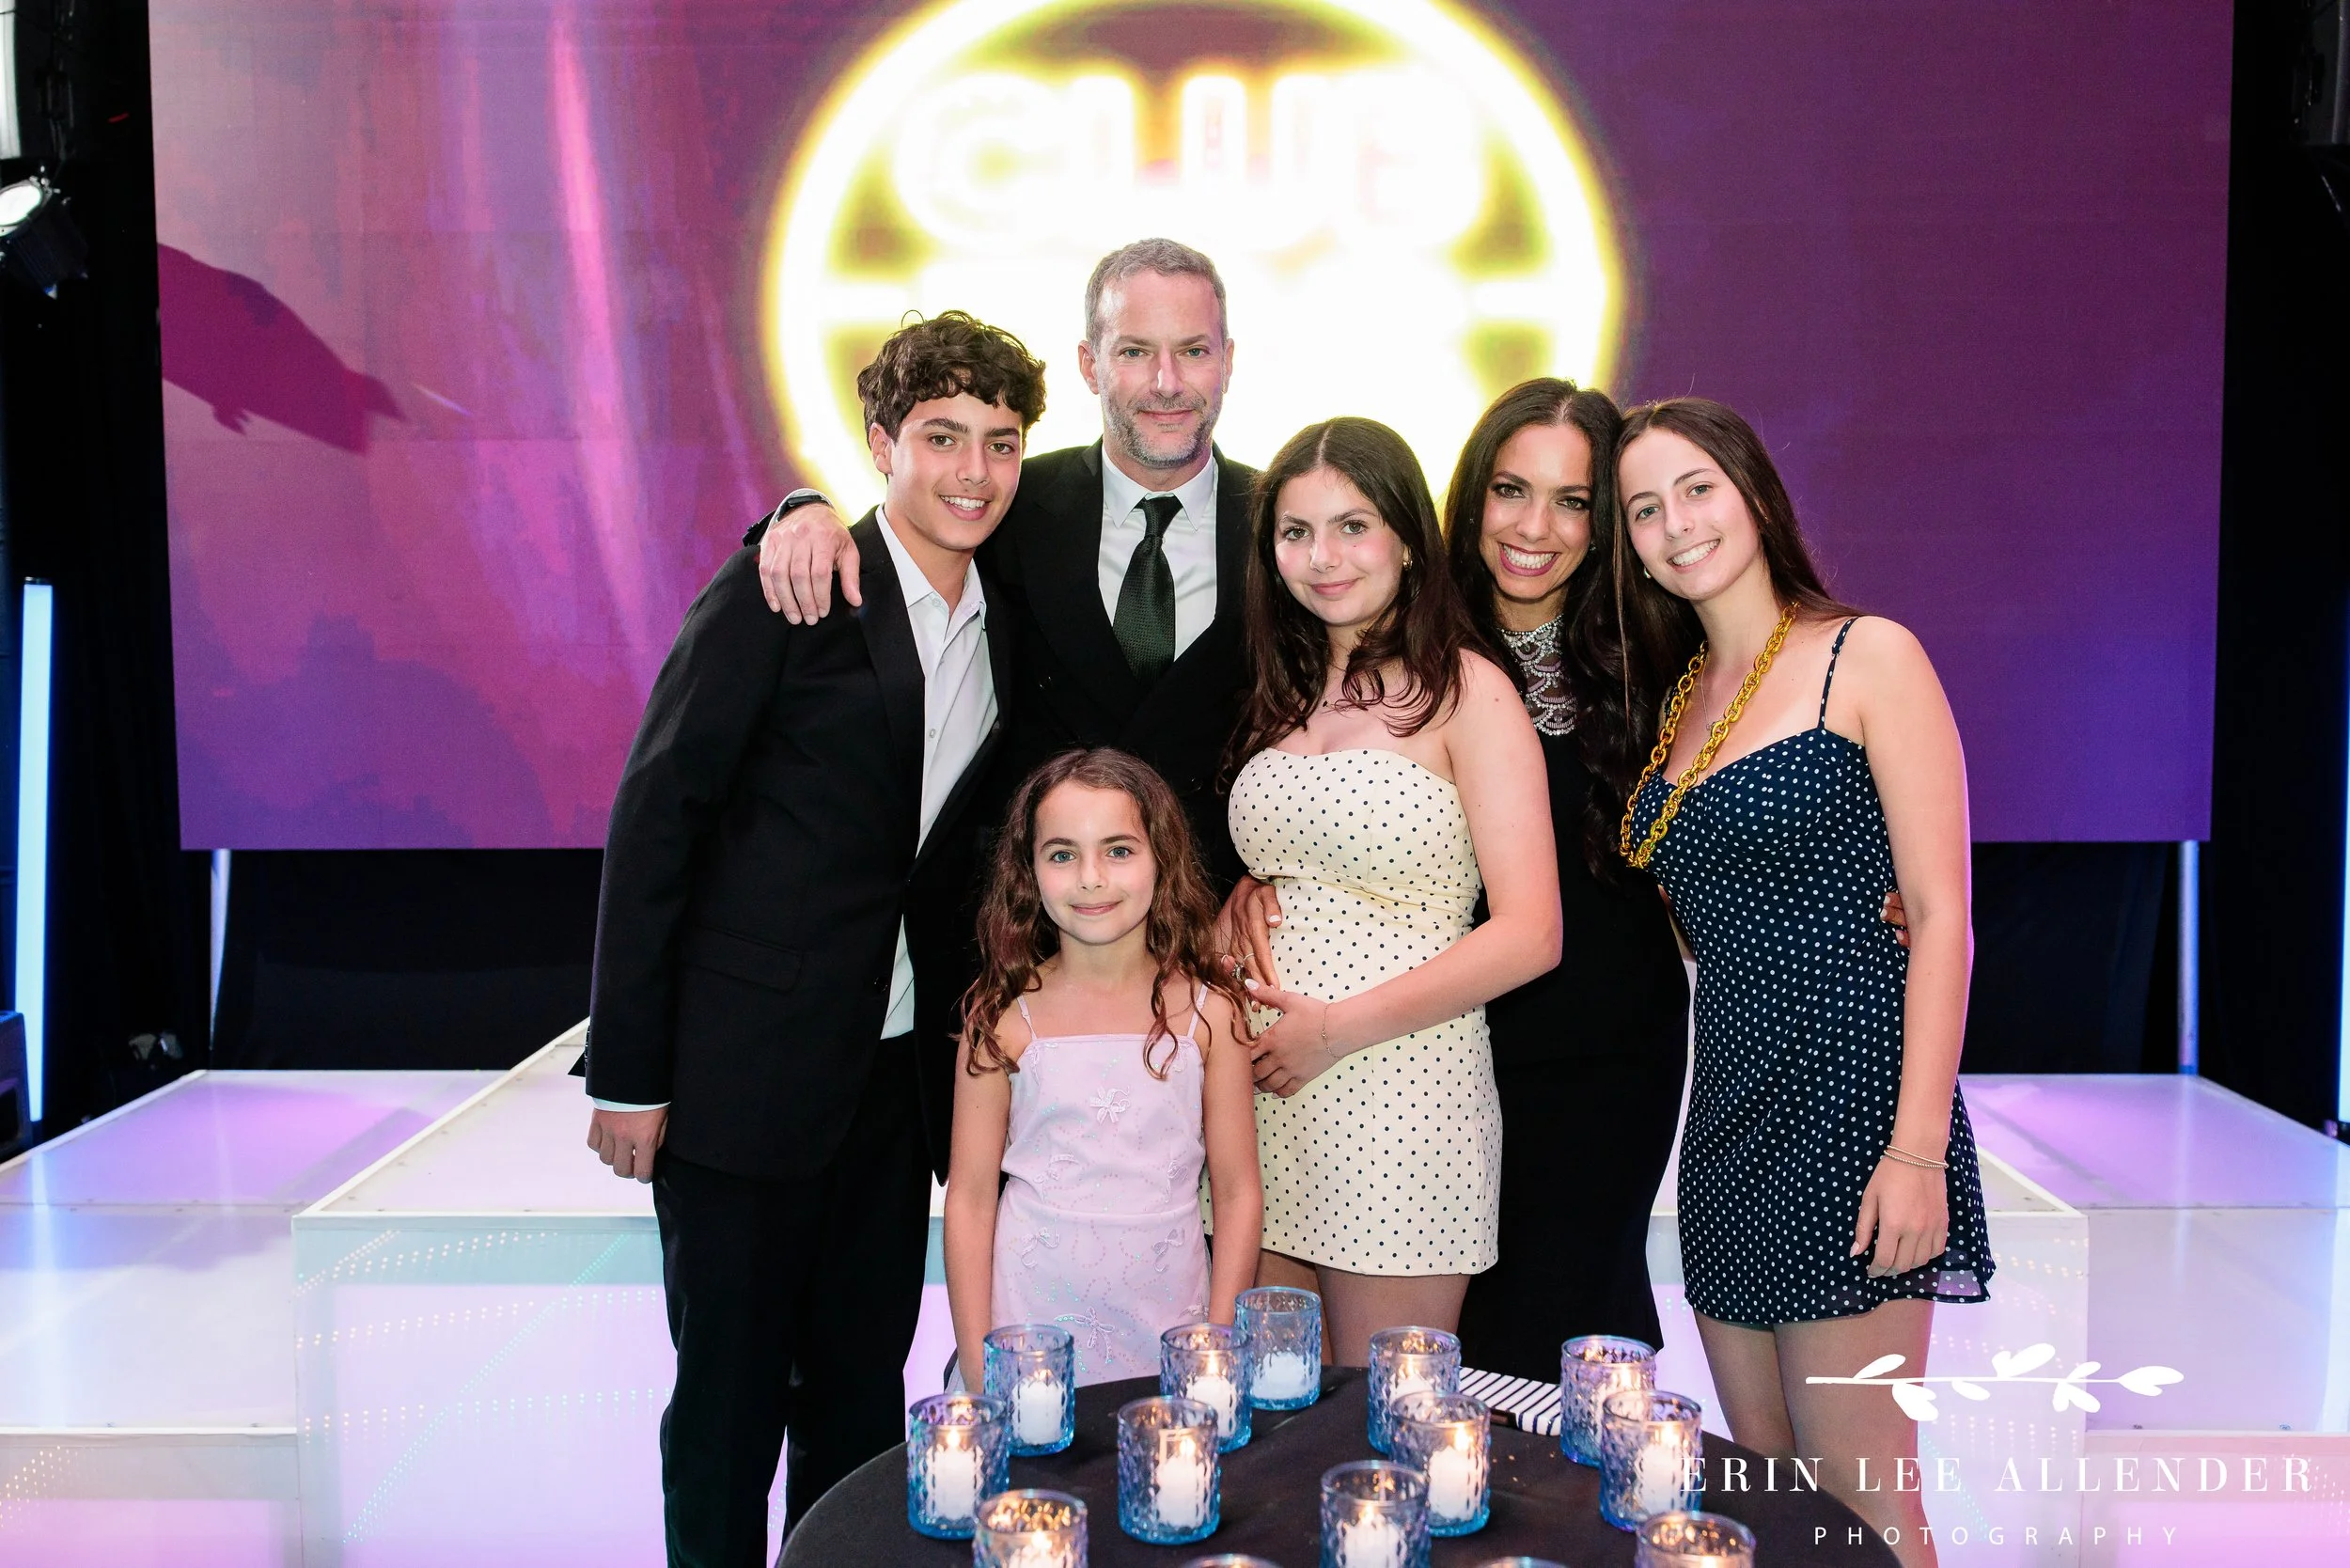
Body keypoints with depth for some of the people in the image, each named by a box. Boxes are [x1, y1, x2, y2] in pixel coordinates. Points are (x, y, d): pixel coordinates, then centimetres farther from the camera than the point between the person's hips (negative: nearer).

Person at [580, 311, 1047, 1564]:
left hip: (897, 1069, 6)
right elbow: (653, 822, -11)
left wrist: (957, 1033, 10)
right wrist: (628, 1071, -12)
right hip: (744, 1066, -5)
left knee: (865, 1381, 16)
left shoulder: (999, 626, 8)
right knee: (732, 1390, 8)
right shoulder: (780, 593, -11)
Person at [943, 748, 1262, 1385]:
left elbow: (1238, 1192, 1)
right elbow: (970, 1196, -2)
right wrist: (976, 1369, -4)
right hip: (1031, 1324, 0)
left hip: (1167, 1322, 1)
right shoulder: (1003, 1017, -4)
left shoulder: (1208, 1011, -3)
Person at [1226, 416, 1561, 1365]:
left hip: (1399, 1099, -5)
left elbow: (1529, 936, -11)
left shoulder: (1465, 691, -5)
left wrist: (1336, 1030, -14)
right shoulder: (1282, 695, 13)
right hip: (1264, 1099, 5)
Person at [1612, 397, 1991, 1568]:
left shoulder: (1867, 656, -5)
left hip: (1850, 1099, -6)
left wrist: (1918, 1150, -17)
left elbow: (1940, 913, -10)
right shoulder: (1677, 701, 14)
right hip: (1728, 1114, 7)